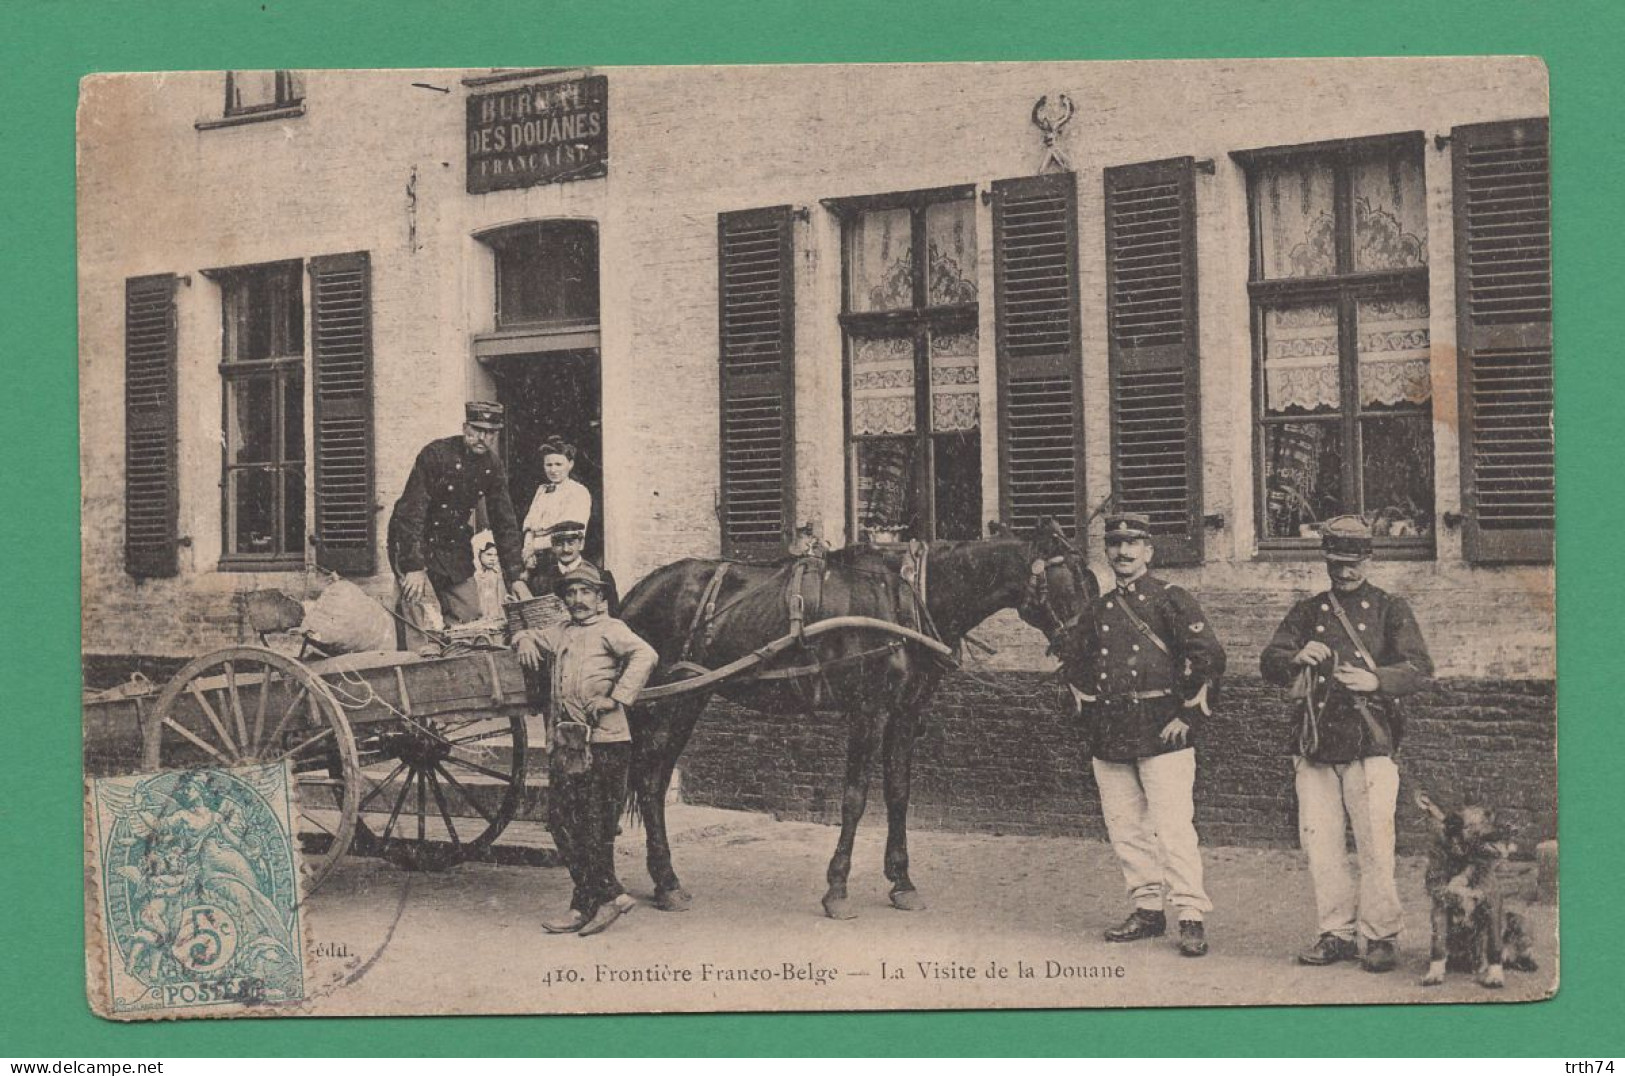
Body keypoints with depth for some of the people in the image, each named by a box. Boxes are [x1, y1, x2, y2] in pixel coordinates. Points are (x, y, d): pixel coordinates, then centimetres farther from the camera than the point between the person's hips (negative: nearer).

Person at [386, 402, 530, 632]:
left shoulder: (493, 466, -1)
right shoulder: (436, 454, -19)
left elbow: (504, 523, 4)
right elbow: (411, 512, -22)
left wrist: (515, 578, -3)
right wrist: (414, 568, -29)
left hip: (455, 548, 6)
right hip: (414, 545, -6)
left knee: (470, 620, 2)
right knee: (426, 628, -17)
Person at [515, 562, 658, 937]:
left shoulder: (609, 629, -1)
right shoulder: (560, 633, 20)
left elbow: (645, 656, -16)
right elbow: (527, 636, 34)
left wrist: (617, 698, -20)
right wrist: (526, 641, 10)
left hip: (604, 742, -8)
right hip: (564, 744, 8)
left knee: (595, 826, -4)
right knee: (560, 819, 5)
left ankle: (586, 906, 5)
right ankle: (610, 894, 13)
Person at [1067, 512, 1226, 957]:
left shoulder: (1171, 600, -2)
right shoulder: (1098, 609, 15)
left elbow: (1210, 656, -10)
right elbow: (1079, 668, 25)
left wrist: (1187, 713, -10)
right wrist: (1091, 713, 13)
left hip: (1161, 732, -6)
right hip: (1110, 737, 6)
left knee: (1173, 827, -9)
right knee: (1124, 829, 10)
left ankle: (1191, 916, -4)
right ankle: (1147, 908, 21)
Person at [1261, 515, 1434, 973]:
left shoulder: (1390, 609, 8)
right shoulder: (1307, 612, 15)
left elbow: (1420, 668, -4)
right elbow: (1268, 663, 6)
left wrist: (1376, 680, -22)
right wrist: (1297, 657, -16)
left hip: (1370, 745, -3)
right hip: (1315, 746, 3)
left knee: (1375, 846, -5)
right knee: (1319, 844, 4)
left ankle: (1380, 935, 6)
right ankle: (1336, 933, 14)